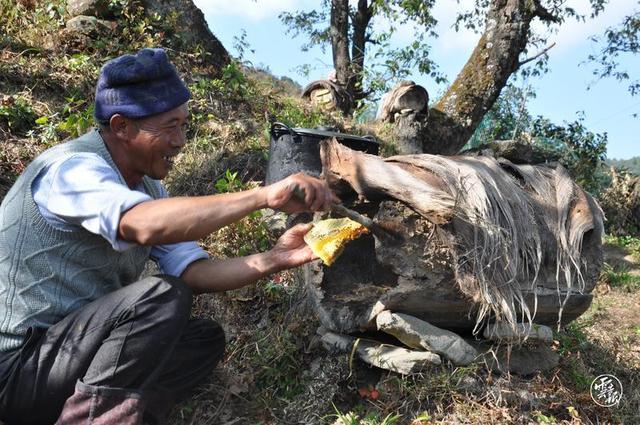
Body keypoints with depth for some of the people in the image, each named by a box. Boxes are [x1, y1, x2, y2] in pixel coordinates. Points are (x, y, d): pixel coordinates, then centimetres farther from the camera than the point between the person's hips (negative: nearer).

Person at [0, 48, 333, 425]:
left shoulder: (148, 187, 6)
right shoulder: (72, 167, -20)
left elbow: (192, 271, -4)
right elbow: (144, 225, -42)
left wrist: (273, 260, -18)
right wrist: (265, 196, -42)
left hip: (82, 343, 9)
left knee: (207, 339, 2)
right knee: (164, 295, -27)